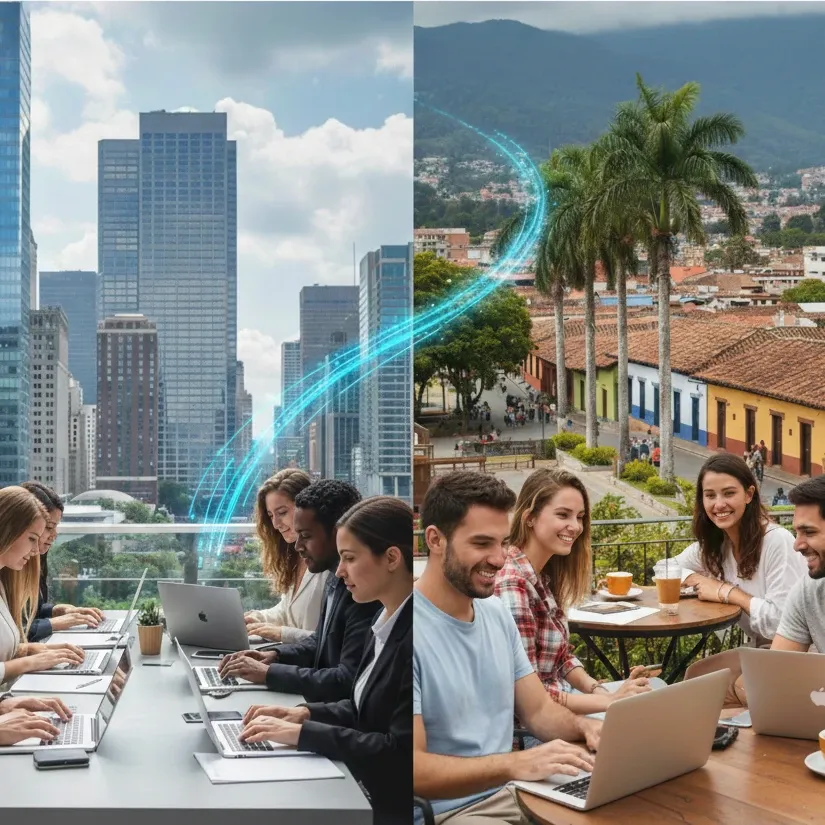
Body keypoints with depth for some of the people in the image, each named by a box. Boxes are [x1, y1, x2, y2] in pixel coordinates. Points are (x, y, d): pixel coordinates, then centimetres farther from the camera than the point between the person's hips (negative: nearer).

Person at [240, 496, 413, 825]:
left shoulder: (414, 636, -22)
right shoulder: (389, 619, 7)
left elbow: (400, 752, -24)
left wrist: (302, 733, -19)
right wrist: (306, 713, 0)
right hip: (367, 791, 8)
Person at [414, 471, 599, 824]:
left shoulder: (497, 612, 8)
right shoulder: (416, 631, -18)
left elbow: (538, 710, 13)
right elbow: (416, 768, -23)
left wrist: (583, 725, -8)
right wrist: (515, 764, -32)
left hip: (513, 794, 8)